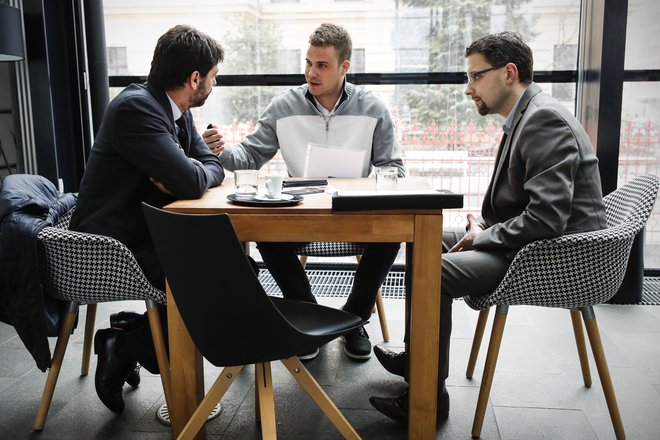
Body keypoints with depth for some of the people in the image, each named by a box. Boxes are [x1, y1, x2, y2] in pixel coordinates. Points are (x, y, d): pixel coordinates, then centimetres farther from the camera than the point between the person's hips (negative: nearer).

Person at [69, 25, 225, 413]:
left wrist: (180, 174, -14)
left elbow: (213, 167, 7)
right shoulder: (136, 107, -22)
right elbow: (191, 183, -30)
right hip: (109, 248, -9)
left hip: (145, 234, 9)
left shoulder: (175, 111, 7)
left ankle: (134, 330, 11)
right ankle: (124, 348, 1)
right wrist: (185, 172, -7)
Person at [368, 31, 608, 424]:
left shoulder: (545, 119, -19)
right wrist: (484, 223, 3)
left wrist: (483, 237, -15)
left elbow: (546, 217, -28)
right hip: (530, 240, 11)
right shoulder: (526, 117, 13)